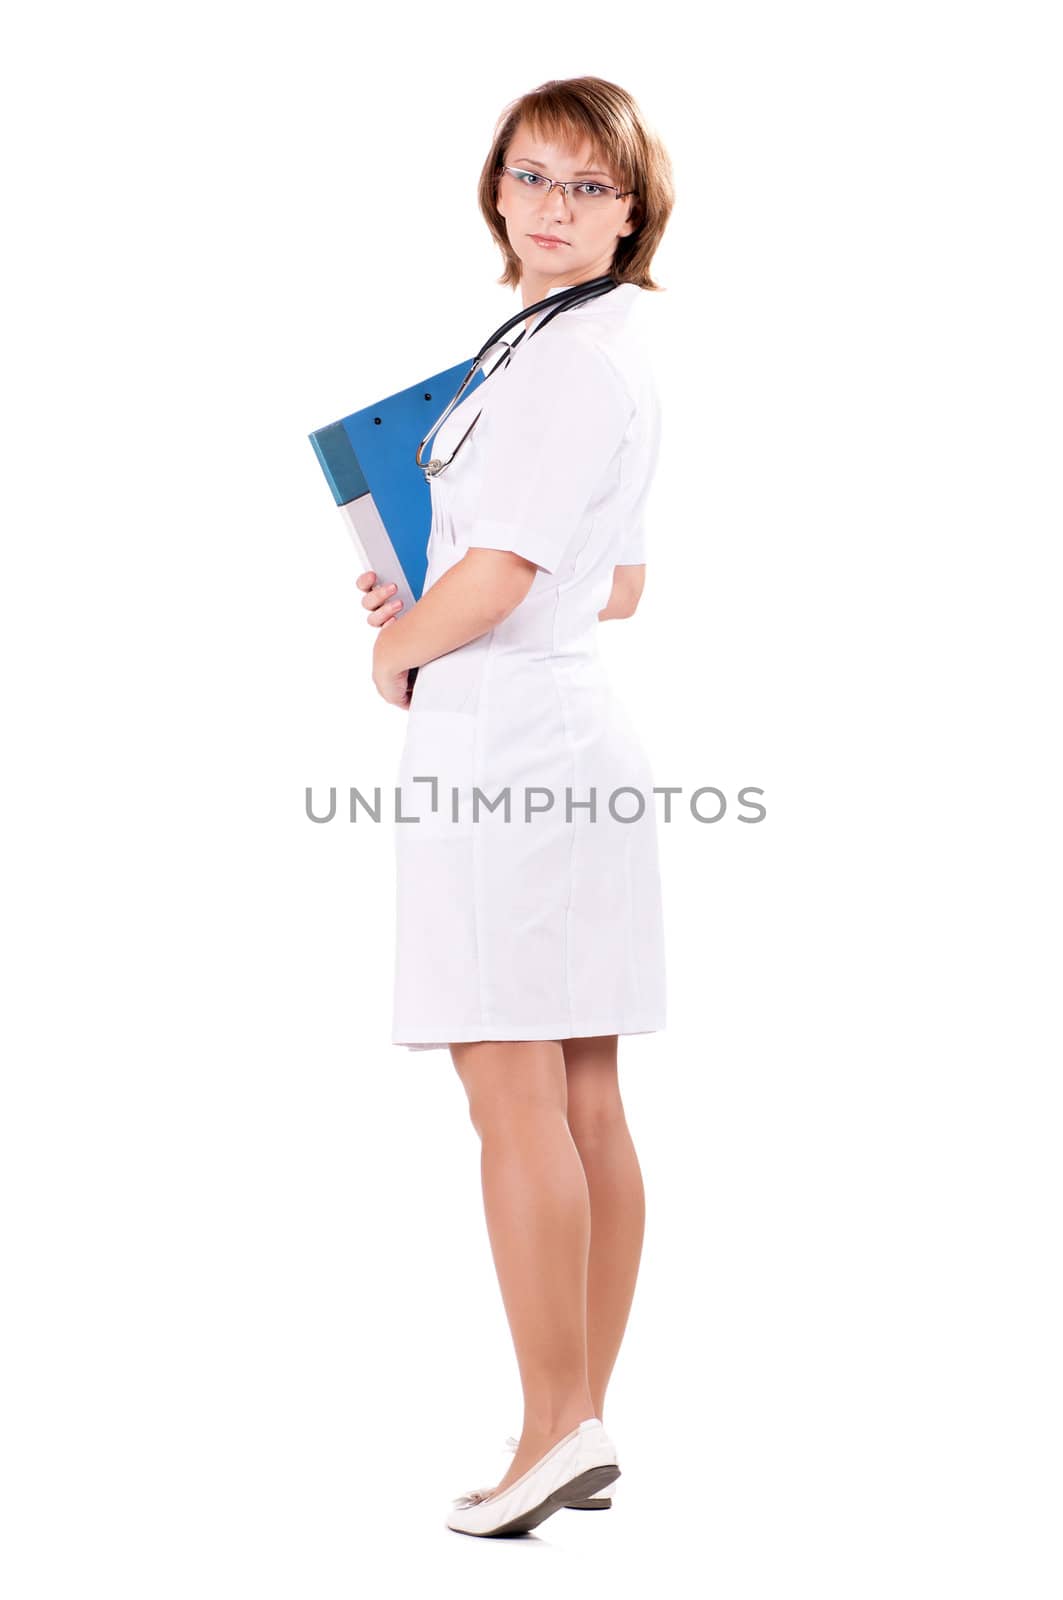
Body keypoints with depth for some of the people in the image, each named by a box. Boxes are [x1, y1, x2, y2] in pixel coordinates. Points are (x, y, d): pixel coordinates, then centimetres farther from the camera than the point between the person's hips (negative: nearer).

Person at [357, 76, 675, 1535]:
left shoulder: (574, 358, -13)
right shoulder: (602, 349, 19)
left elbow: (503, 570, -17)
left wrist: (398, 653, 1)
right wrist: (436, 609, 16)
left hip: (501, 738, -10)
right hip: (566, 727, 10)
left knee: (514, 1101, -7)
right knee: (584, 1108, 9)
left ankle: (555, 1429, -2)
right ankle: (585, 1426, 15)